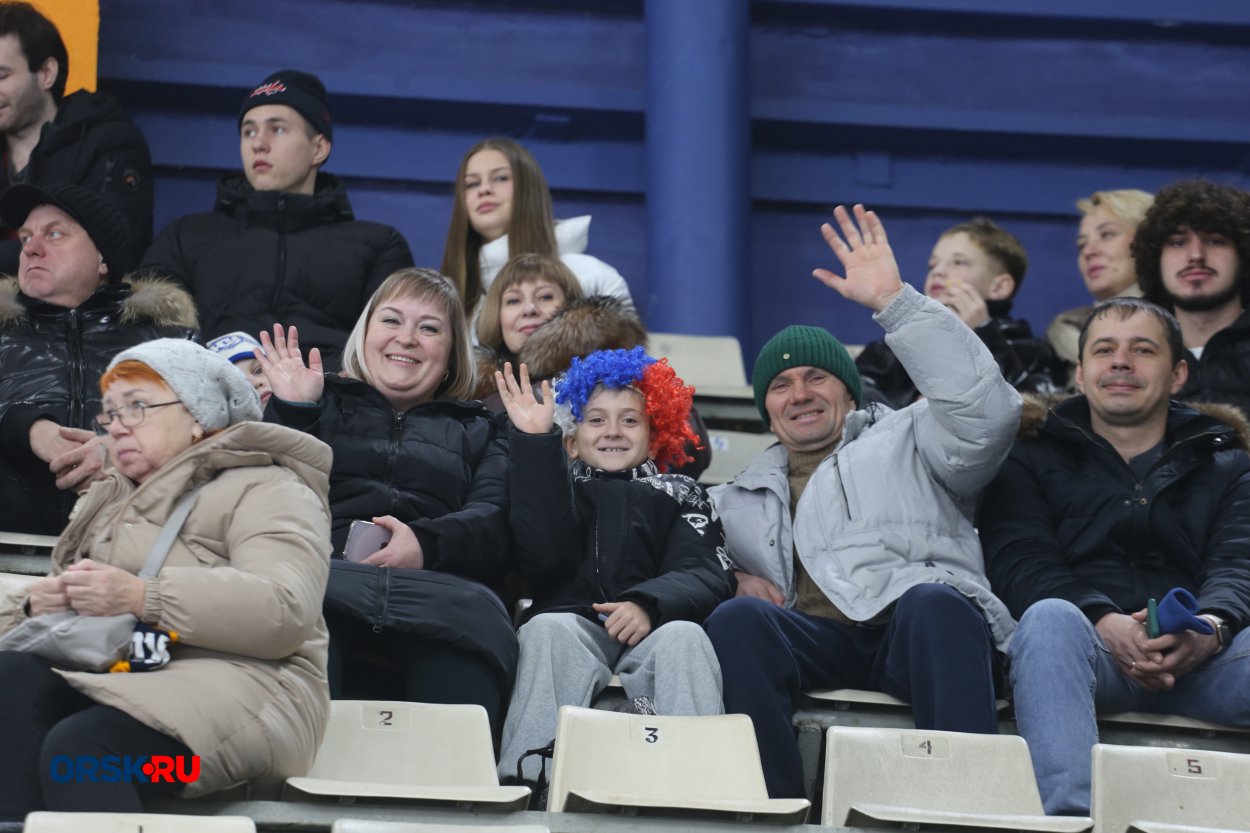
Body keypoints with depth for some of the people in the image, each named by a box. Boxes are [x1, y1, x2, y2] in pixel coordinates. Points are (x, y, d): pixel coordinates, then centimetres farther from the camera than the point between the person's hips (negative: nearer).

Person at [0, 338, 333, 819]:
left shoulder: (266, 490, 3)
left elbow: (285, 612, -15)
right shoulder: (110, 500, 29)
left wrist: (142, 597, -20)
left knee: (78, 747, -34)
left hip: (231, 684, -7)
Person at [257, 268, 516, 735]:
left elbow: (494, 525, 10)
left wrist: (428, 543, -11)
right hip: (326, 574, 0)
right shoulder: (324, 403, 32)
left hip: (440, 588, 0)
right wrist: (293, 414, 3)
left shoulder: (479, 431, 32)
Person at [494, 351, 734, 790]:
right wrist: (534, 442, -2)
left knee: (683, 636, -31)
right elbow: (545, 557, 0)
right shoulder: (557, 488, 25)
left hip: (650, 634, 0)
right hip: (573, 625, 0)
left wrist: (649, 604, -19)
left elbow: (706, 576, 5)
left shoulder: (679, 495, 25)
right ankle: (528, 782, -43)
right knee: (547, 627, -32)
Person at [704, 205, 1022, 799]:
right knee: (737, 618, -31)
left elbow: (985, 411, 3)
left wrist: (894, 302, -2)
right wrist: (739, 578, 8)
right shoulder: (744, 496, 35)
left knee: (933, 603, -39)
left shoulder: (905, 441, 22)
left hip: (921, 627, -2)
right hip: (814, 640, 2)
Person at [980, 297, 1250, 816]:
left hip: (1196, 657, 1)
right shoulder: (1030, 458, 21)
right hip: (1090, 646, -1)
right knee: (1050, 617, -36)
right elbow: (1019, 564, 3)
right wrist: (1106, 624, -18)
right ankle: (1068, 815, -51)